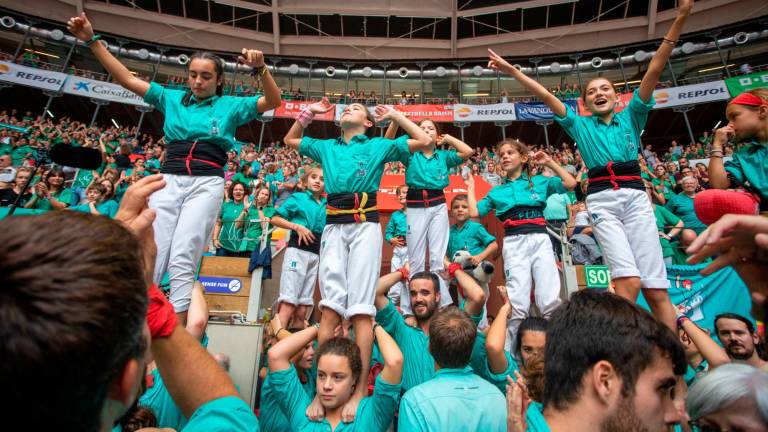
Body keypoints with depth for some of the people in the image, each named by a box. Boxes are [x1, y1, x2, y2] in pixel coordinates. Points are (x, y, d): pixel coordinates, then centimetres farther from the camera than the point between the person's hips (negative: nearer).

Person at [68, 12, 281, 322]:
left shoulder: (230, 106, 11)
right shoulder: (172, 99, 19)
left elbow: (273, 101, 0)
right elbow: (127, 79, 20)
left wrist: (260, 68, -16)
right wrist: (92, 40, 15)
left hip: (207, 184, -3)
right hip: (169, 180, 3)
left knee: (182, 258, -13)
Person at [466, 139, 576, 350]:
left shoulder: (540, 181, 17)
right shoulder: (496, 191, 19)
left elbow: (571, 184, 6)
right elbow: (474, 212, 13)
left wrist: (550, 162, 11)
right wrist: (470, 187, 23)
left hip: (540, 240, 0)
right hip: (514, 243, 0)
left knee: (550, 300, -8)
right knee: (517, 304, -6)